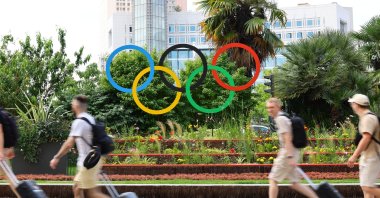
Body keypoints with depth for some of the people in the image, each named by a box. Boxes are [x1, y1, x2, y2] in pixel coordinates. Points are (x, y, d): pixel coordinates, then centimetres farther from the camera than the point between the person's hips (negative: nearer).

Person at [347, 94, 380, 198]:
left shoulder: (368, 118, -16)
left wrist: (354, 156, -28)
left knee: (367, 187, -13)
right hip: (366, 157, 10)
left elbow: (366, 138, -26)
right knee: (365, 187, 8)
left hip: (372, 158, -10)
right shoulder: (365, 117, 15)